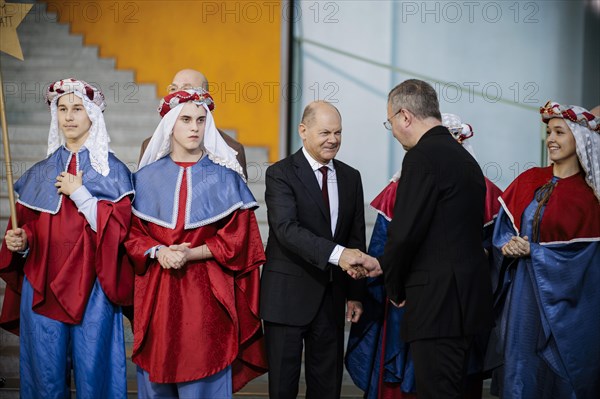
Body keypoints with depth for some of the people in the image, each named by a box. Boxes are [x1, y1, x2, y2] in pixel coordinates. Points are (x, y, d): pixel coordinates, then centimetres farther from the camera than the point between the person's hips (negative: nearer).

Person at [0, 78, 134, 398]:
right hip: (42, 287, 3)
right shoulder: (39, 173, 13)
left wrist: (79, 193, -12)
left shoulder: (113, 171, 2)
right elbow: (27, 225, 14)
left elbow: (119, 228, -9)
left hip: (92, 290, -3)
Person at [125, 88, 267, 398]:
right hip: (156, 291, 2)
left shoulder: (224, 177, 3)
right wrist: (158, 252, -13)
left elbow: (236, 237, -2)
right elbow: (132, 232, 7)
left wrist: (190, 254, -14)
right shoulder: (147, 177, 9)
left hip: (206, 292, -2)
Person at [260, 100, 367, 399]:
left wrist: (356, 294, 8)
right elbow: (287, 229, -22)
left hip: (332, 297, 5)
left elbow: (356, 238, 12)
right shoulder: (280, 173, -7)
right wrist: (336, 253, -34)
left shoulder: (351, 177, 10)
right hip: (289, 294, -5)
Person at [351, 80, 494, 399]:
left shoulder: (422, 157, -13)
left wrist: (394, 288, 0)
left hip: (438, 301, -10)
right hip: (467, 299, 10)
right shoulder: (465, 159, 16)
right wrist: (383, 264, 19)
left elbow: (405, 232, -17)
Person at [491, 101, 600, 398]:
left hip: (564, 302, -4)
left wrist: (531, 251, -15)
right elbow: (503, 226, 10)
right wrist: (510, 243, -11)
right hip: (523, 294, 4)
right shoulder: (529, 180, 7)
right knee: (521, 373, 8)